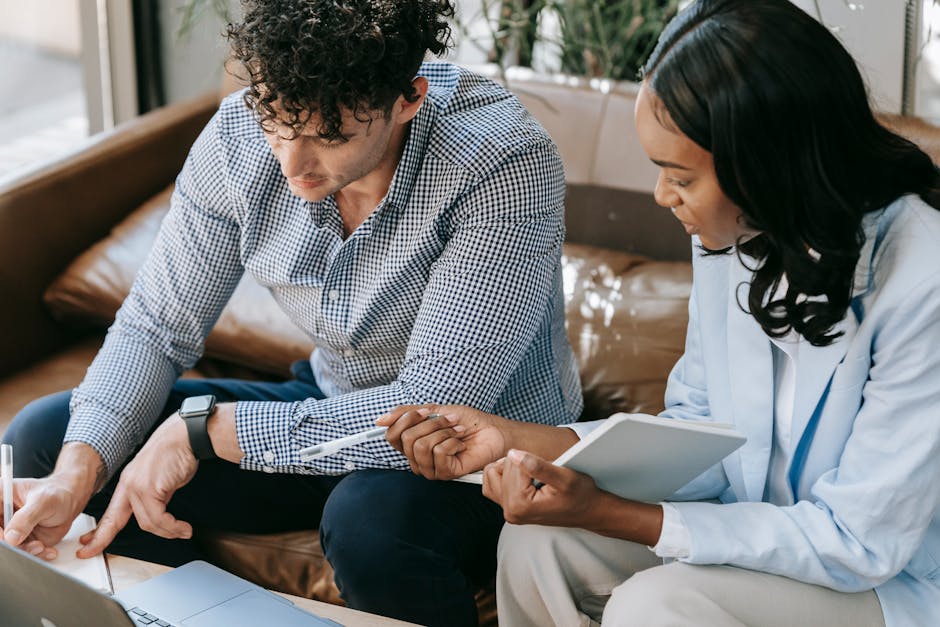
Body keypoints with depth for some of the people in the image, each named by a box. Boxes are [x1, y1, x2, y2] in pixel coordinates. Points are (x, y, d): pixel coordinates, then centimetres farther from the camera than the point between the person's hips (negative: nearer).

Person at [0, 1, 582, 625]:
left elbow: (436, 413, -33)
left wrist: (204, 428, -30)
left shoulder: (505, 164, -31)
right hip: (330, 410, 6)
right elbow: (156, 327, -5)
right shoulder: (243, 132, -14)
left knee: (371, 518, -40)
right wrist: (77, 471, -23)